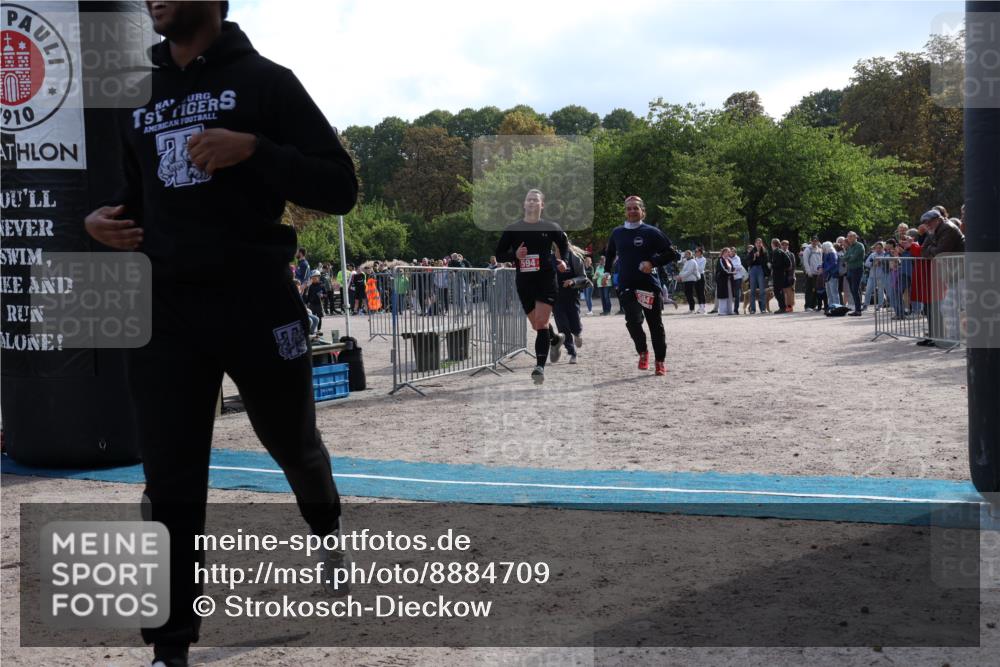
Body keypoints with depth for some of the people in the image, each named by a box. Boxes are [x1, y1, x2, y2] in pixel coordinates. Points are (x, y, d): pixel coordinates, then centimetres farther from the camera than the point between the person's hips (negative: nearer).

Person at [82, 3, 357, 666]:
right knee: (170, 483, 0)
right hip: (164, 307, 3)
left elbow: (340, 188, -7)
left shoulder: (265, 81, -3)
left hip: (258, 303, -3)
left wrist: (252, 149, -20)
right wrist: (108, 219, 3)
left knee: (295, 445, 18)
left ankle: (328, 527, 51)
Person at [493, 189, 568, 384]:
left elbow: (564, 245, 17)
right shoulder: (513, 229, 2)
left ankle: (540, 366, -16)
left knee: (541, 322, -15)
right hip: (524, 282, 3)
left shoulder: (551, 227, 1)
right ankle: (555, 339, 45)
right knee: (536, 325, 11)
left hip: (547, 280, -3)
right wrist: (515, 255, -13)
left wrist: (562, 261, -2)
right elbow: (498, 254, 6)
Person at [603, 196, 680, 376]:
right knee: (633, 321, -19)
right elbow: (610, 254, 30)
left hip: (649, 286, -2)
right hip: (626, 287, 2)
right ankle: (642, 352, 5)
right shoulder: (617, 233, 11)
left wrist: (652, 262, -15)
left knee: (655, 324, 5)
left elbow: (672, 254, -3)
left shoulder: (651, 232, -2)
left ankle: (660, 361, 21)